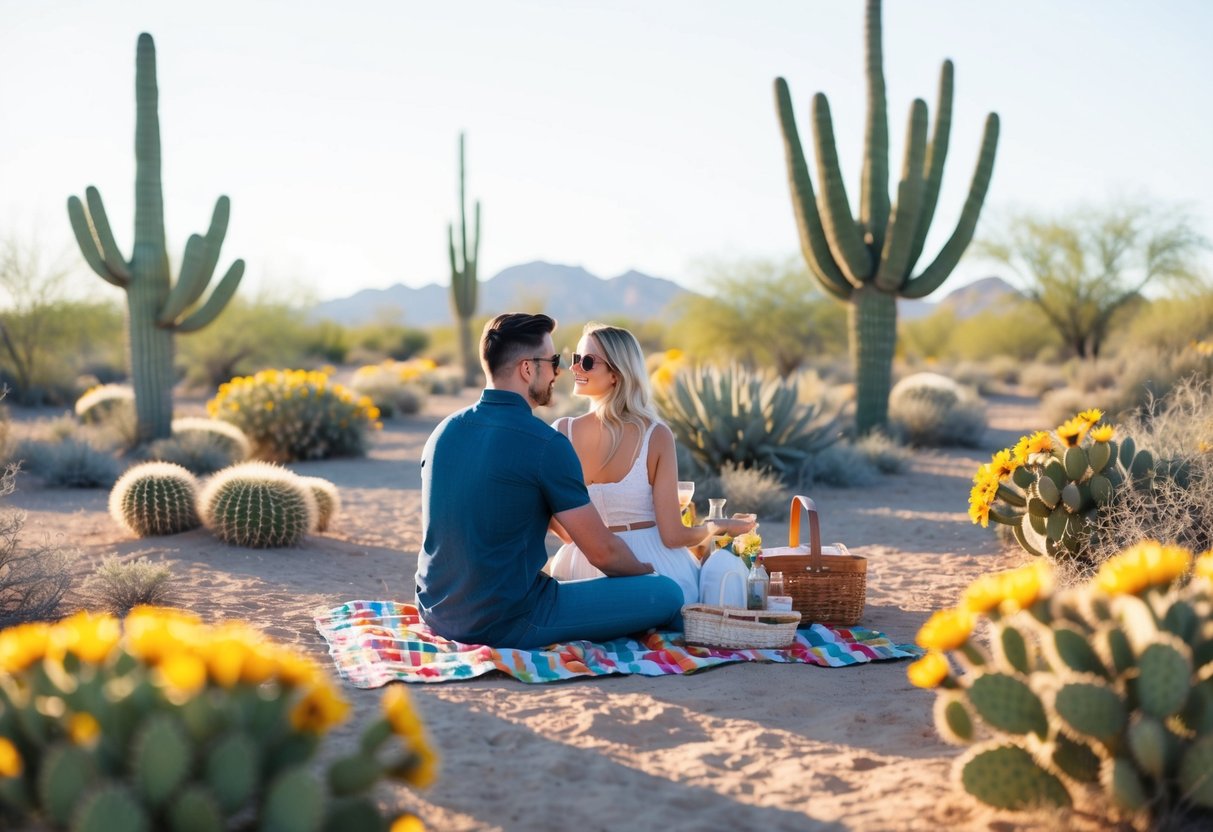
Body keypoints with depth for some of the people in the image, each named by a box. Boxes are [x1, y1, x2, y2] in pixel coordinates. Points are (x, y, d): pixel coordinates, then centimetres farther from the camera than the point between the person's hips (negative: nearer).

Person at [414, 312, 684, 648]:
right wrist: (645, 570, 14)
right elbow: (603, 553, -9)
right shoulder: (546, 444, -15)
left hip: (437, 616, 8)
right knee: (666, 594, -5)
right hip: (505, 625, -8)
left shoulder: (444, 431, 6)